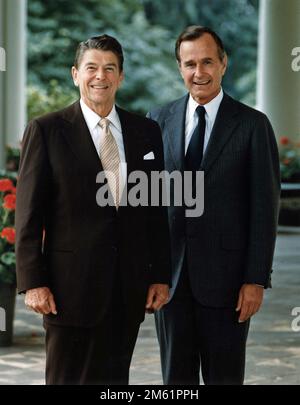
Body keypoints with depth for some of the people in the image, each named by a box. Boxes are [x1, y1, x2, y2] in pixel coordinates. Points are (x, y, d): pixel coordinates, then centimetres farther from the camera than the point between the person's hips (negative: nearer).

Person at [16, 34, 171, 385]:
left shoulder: (146, 132, 9)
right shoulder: (46, 131, -2)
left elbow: (156, 211, 12)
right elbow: (28, 214, -4)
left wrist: (161, 276, 7)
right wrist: (33, 282, -9)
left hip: (129, 288, 4)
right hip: (72, 285, -3)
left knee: (115, 379, 9)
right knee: (67, 378, 3)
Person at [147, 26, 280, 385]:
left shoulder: (253, 125, -2)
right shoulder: (159, 121, 6)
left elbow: (265, 207, -4)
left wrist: (256, 279, -9)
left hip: (224, 275, -2)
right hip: (169, 274, 3)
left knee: (225, 376, 5)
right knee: (176, 376, 11)